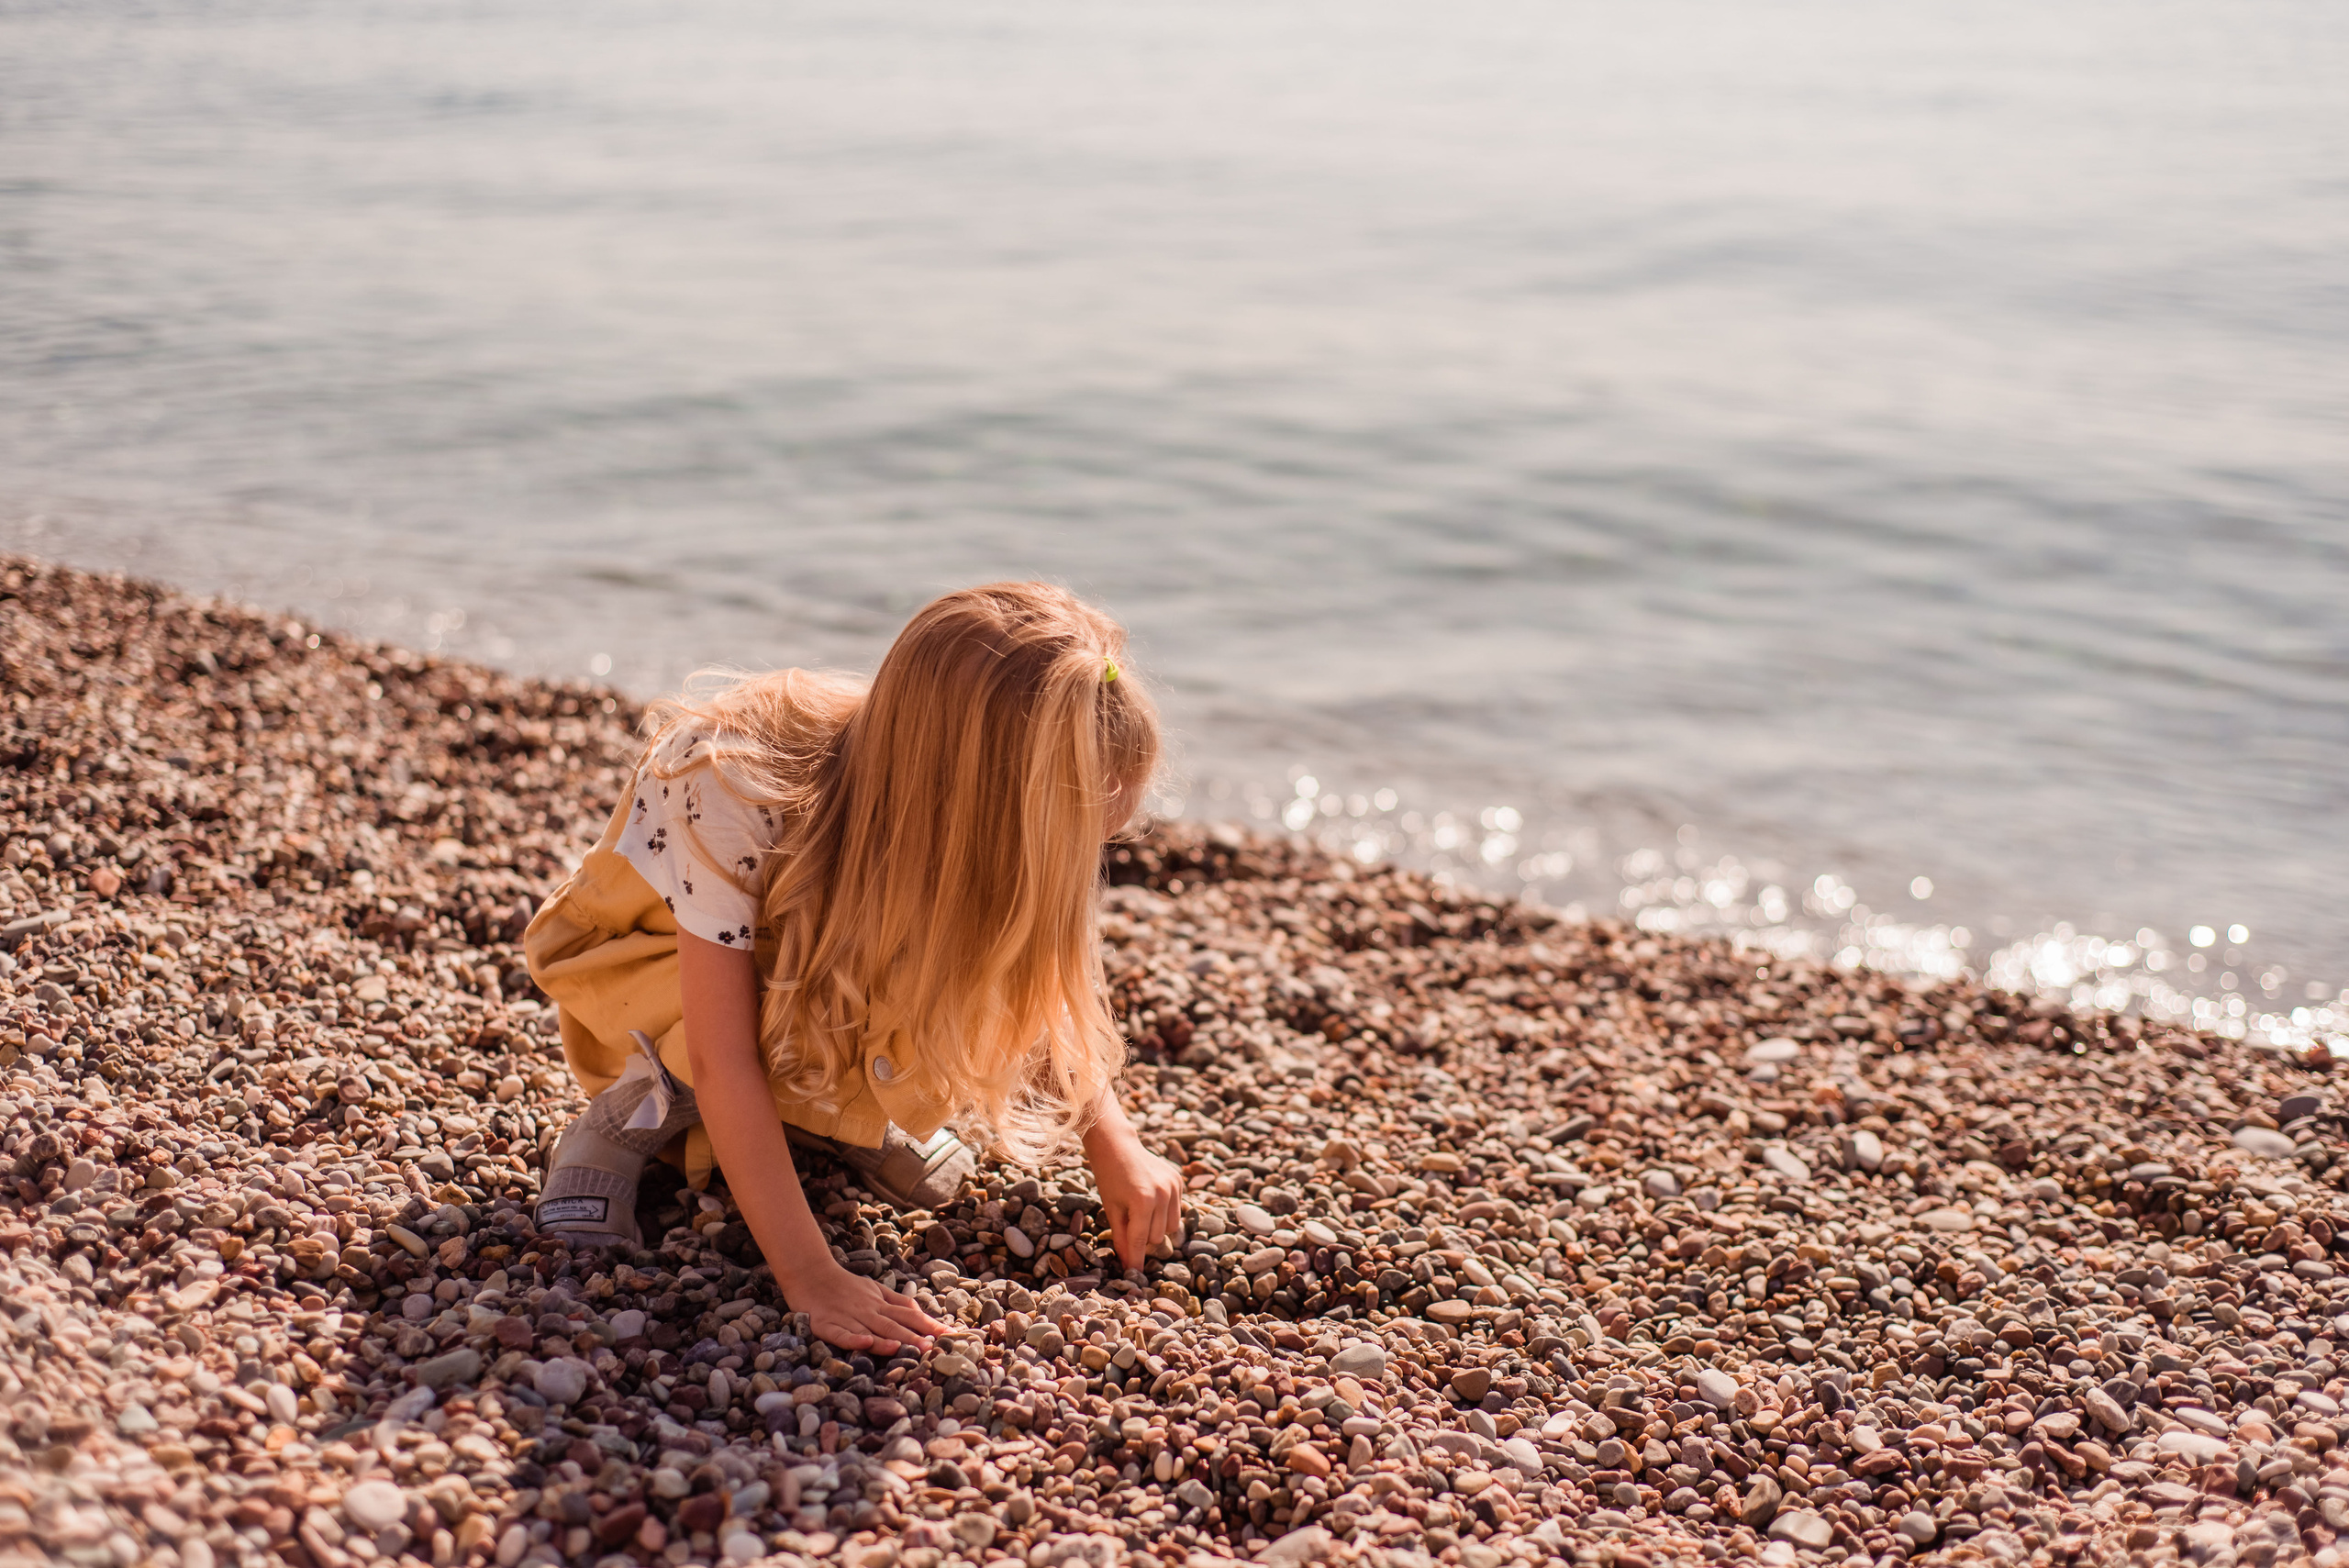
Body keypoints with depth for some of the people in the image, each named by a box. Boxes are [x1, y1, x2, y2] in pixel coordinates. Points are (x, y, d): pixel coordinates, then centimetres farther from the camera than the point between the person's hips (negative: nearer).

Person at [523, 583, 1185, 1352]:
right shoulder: (734, 786, -40)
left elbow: (1036, 992, -6)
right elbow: (720, 1058, -39)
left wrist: (1115, 1147, -14)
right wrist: (808, 1276, -42)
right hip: (644, 962, -4)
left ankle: (815, 1107, 0)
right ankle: (636, 1112, -10)